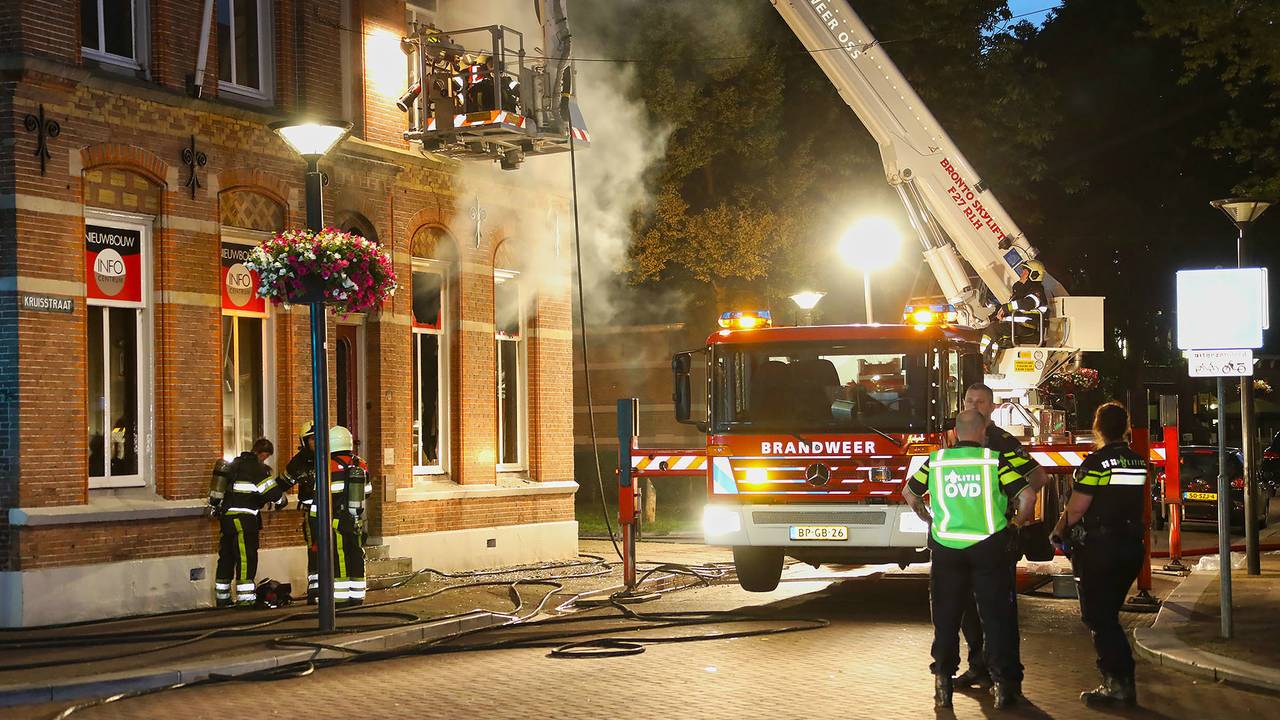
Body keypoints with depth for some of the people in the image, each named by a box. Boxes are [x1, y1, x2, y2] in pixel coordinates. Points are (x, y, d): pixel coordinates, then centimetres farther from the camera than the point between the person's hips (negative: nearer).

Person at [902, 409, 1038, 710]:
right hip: (989, 548, -2)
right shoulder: (995, 460, -4)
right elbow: (1027, 497, -9)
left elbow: (909, 494, 15)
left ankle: (943, 681, 9)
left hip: (946, 548, 2)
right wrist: (1016, 524, 8)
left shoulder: (936, 460, 4)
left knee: (946, 617, 11)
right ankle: (1003, 682, 6)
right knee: (997, 617, 6)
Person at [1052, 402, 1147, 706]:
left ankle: (1119, 683, -5)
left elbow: (1075, 509, -13)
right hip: (1131, 546, 7)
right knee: (1109, 614, 18)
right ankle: (1120, 679, 19)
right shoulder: (1139, 462, 7)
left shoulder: (1096, 462, -14)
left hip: (1098, 549, -7)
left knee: (1098, 617, 0)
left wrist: (1060, 531, 4)